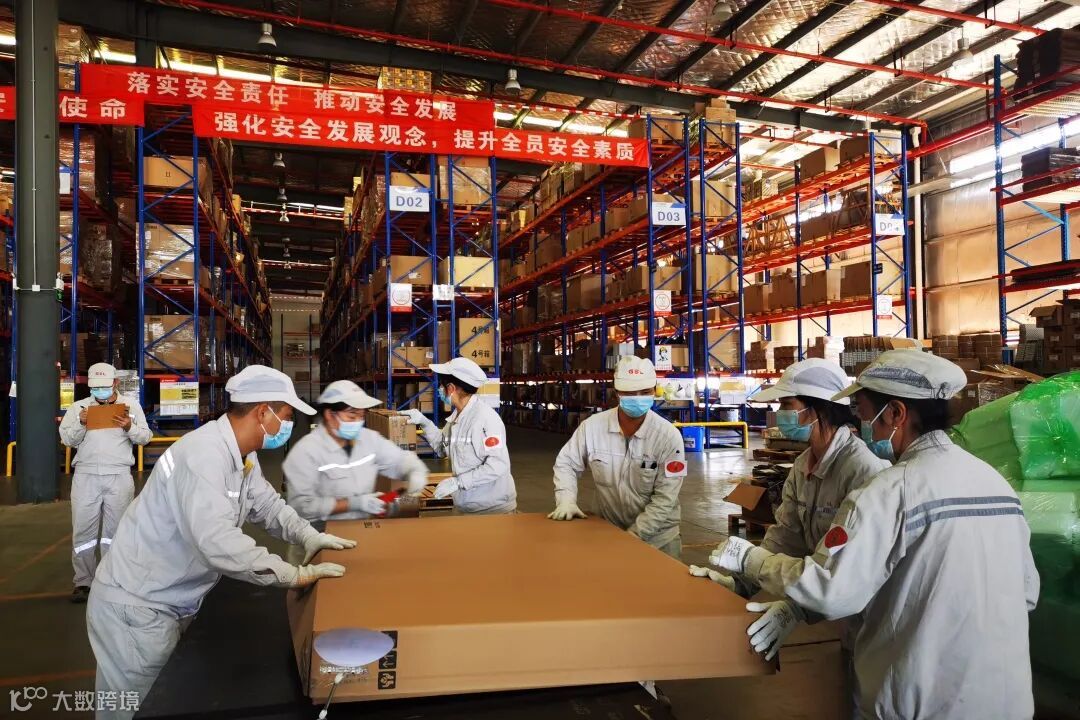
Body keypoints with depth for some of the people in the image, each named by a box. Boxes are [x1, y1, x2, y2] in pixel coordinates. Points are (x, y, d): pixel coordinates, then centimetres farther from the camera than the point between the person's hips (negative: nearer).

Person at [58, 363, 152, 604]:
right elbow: (66, 439, 5)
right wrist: (80, 424, -13)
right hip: (86, 475, 1)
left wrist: (130, 428, -13)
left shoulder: (131, 405, 7)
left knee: (115, 530, 4)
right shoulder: (78, 407, 9)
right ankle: (83, 581, 12)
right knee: (83, 530, 2)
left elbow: (145, 437, 6)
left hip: (119, 476, -1)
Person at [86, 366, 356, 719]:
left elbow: (267, 504, 14)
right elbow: (218, 541, -40)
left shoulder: (244, 456, 2)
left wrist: (309, 535, -5)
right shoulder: (204, 454, -30)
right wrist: (294, 574, -33)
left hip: (170, 604, 9)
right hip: (134, 606, -9)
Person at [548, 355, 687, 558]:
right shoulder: (592, 426, -13)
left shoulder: (669, 436, -18)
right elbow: (566, 463, 1)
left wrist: (634, 534, -22)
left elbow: (664, 499, -18)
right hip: (610, 531, 2)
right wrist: (566, 501, -14)